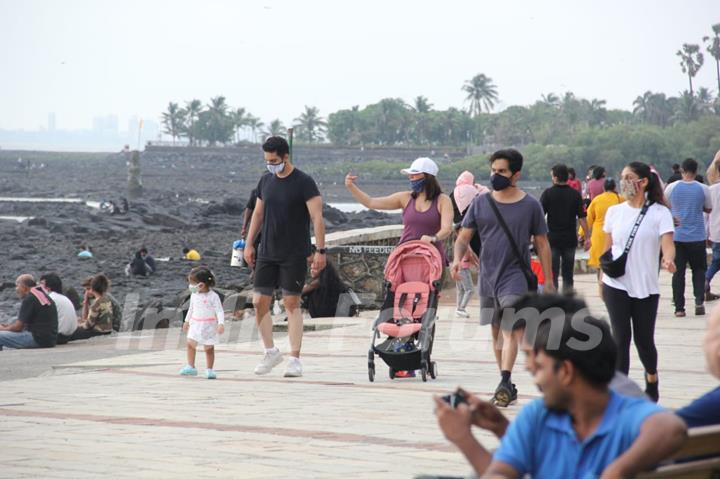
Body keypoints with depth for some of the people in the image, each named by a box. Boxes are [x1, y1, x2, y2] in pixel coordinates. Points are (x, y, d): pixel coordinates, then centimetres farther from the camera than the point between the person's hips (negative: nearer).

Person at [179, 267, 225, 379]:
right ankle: (190, 367, 2)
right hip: (196, 324, 5)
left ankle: (209, 370, 10)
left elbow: (219, 311, -14)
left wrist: (221, 323, -24)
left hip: (209, 326, -5)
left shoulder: (213, 296, -13)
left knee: (209, 348, 1)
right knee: (190, 343, -5)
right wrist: (187, 321, 25)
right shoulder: (194, 295, 5)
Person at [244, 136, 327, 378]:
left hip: (294, 255, -5)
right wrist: (249, 244, 15)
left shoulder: (304, 183, -9)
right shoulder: (265, 181, 9)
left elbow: (317, 218, -12)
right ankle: (271, 351, 16)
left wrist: (320, 251, -18)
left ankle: (295, 359, 2)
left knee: (292, 304, -4)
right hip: (267, 253, 5)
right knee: (259, 301, 1)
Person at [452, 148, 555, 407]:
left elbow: (542, 245, 4)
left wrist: (548, 282, 3)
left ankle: (505, 382, -27)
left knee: (510, 329, -19)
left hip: (516, 275, -4)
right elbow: (463, 237, 6)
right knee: (496, 331, 11)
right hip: (488, 276, 4)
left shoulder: (530, 206, -1)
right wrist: (457, 258, -15)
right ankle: (508, 386, 21)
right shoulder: (481, 203, 5)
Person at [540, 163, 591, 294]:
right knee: (568, 275, 10)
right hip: (570, 239, 2)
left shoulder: (548, 193, -5)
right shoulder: (575, 194, 0)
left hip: (552, 239, -2)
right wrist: (587, 237, 2)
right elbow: (582, 218, -2)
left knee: (552, 274, 2)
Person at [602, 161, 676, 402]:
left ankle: (652, 381, 35)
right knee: (621, 337, -4)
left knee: (644, 339, 7)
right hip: (616, 285, 2)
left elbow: (667, 243, -16)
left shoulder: (659, 212, -4)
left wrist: (669, 259, -37)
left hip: (646, 287, -2)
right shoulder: (614, 212, 6)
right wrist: (602, 277, 10)